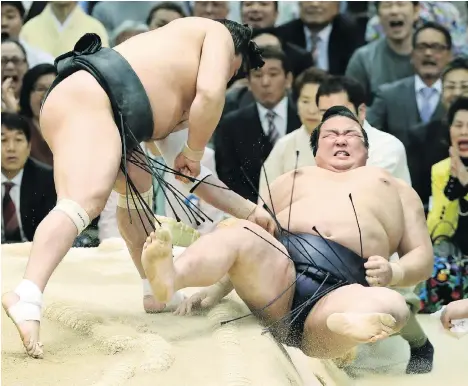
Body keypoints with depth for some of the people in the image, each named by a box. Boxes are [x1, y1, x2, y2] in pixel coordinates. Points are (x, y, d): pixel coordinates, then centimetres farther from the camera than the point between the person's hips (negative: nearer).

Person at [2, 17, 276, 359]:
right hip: (86, 98, -10)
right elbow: (211, 95, -3)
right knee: (85, 201, -28)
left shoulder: (179, 106, 39)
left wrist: (249, 211, 43)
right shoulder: (218, 35, 18)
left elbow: (187, 174, 40)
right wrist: (194, 154, 10)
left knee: (138, 185, 29)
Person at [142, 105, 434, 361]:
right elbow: (253, 238, 27)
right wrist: (214, 288, 7)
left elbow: (423, 257, 21)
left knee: (391, 306, -35)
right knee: (238, 233, -31)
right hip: (278, 268, 1)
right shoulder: (294, 179, 35)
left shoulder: (395, 189, 31)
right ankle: (170, 278, -61)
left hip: (337, 293, -1)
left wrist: (393, 273, -4)